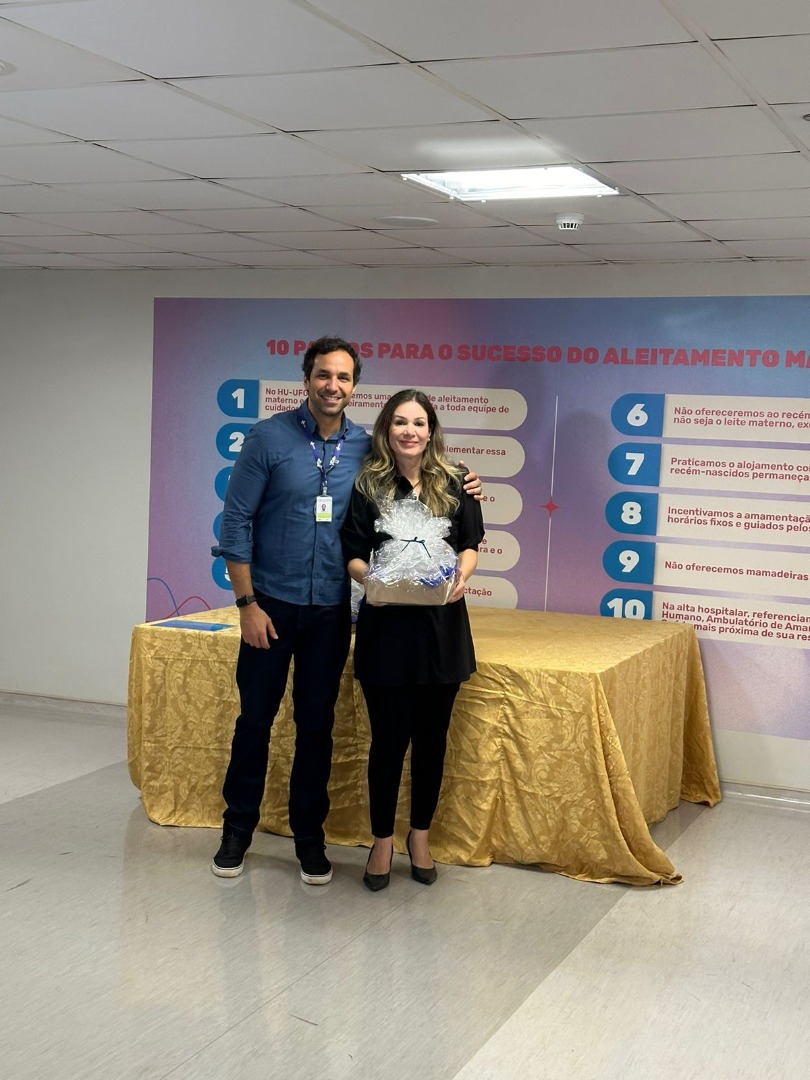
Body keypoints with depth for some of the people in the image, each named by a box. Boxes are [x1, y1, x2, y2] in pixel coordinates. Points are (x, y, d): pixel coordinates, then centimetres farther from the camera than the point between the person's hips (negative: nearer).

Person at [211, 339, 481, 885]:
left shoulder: (366, 447, 2)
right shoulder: (270, 437, -7)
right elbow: (236, 521, -7)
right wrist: (247, 603, -10)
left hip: (331, 611, 2)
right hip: (272, 604, -2)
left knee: (317, 725, 10)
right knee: (255, 718, 7)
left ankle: (309, 835, 23)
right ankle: (238, 829, 23)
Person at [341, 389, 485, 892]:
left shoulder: (454, 483, 3)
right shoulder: (368, 484, -1)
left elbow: (471, 544, 8)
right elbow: (352, 553, 1)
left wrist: (462, 576, -12)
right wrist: (368, 575, -20)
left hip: (441, 625, 2)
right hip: (386, 625, -2)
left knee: (432, 735, 11)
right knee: (390, 736, 3)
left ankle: (421, 835, 28)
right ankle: (382, 839, 21)